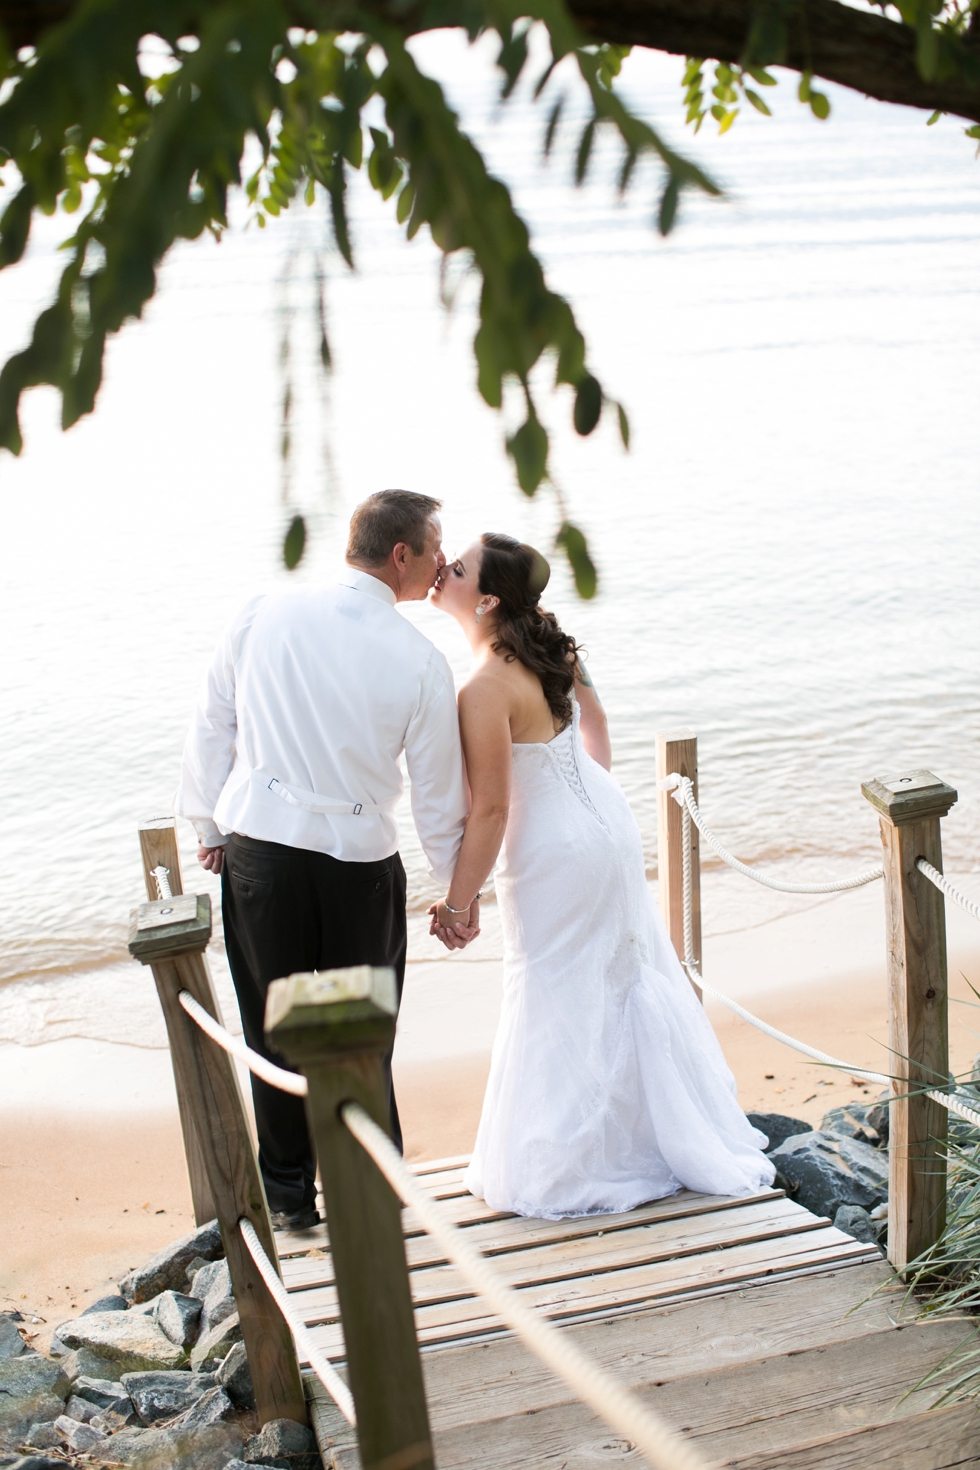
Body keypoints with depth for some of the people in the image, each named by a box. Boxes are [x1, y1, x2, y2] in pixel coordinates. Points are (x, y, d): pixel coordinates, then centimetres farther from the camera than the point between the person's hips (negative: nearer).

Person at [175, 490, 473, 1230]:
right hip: (360, 863, -2)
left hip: (258, 847, 2)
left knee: (275, 1030, 16)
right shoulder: (420, 660, -9)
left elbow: (212, 724, 3)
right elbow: (439, 791, -3)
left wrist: (210, 824, 16)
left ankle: (290, 1194, 29)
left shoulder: (265, 613, -3)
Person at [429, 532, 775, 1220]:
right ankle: (663, 1129, 41)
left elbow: (490, 809, -25)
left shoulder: (486, 689, -28)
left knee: (560, 1004, 7)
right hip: (604, 822, 9)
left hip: (554, 854, -9)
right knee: (622, 975, 22)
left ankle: (572, 1168, 24)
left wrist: (458, 903, -15)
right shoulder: (551, 646, -2)